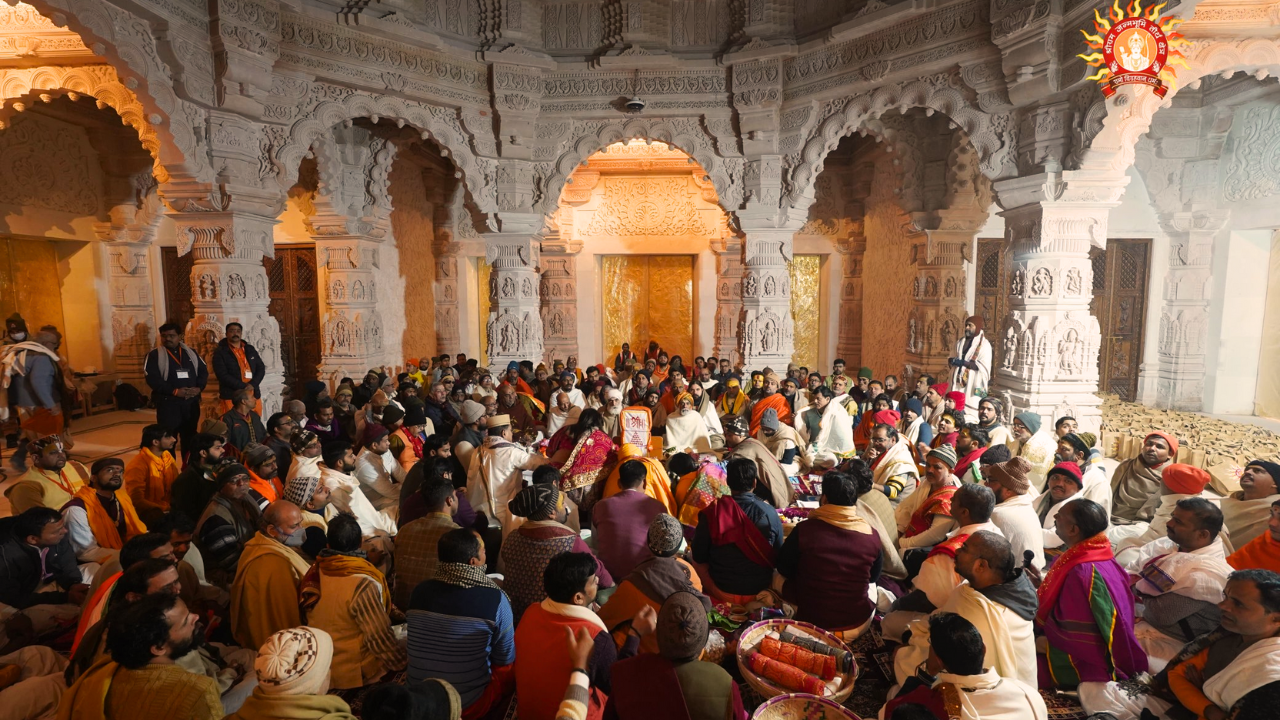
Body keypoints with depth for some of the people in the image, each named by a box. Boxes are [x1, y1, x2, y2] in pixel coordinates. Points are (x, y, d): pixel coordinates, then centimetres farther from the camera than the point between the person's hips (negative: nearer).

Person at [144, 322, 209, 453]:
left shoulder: (191, 353, 12)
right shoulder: (154, 355, -1)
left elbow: (203, 371, 9)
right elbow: (152, 379, -10)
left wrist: (199, 388, -10)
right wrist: (174, 391, -20)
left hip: (191, 402, 4)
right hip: (167, 403, -4)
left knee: (190, 437, 12)